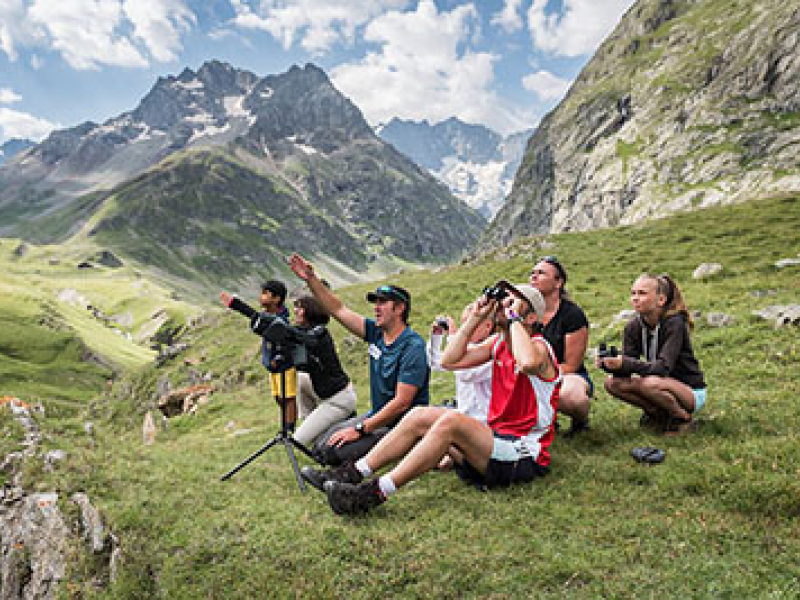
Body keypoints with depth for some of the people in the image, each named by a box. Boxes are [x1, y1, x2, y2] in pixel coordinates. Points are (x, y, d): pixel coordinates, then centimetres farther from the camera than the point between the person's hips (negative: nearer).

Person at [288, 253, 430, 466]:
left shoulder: (413, 346, -19)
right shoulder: (376, 333, 4)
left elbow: (401, 403, -24)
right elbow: (338, 310, 9)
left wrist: (360, 429, -23)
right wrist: (311, 279, 0)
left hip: (401, 425, -8)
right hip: (377, 416, 8)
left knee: (336, 452, -23)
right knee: (323, 444, -4)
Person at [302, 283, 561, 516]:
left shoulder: (539, 347, -12)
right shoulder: (498, 342, 11)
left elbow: (528, 363, -39)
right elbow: (449, 360, 6)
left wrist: (514, 318, -24)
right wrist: (474, 319, 2)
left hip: (523, 456, -8)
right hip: (497, 439, 8)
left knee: (451, 420, -30)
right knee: (420, 416, -4)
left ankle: (376, 492, -31)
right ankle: (353, 474, -7)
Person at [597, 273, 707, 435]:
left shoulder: (674, 324, -21)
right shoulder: (633, 327, -4)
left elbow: (663, 368, -32)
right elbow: (627, 368, -10)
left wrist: (625, 363, -43)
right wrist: (610, 364, -32)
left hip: (691, 392, -6)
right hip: (663, 383, 6)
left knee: (649, 383, -35)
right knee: (613, 383, -15)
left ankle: (683, 416, -7)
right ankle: (659, 414, 1)